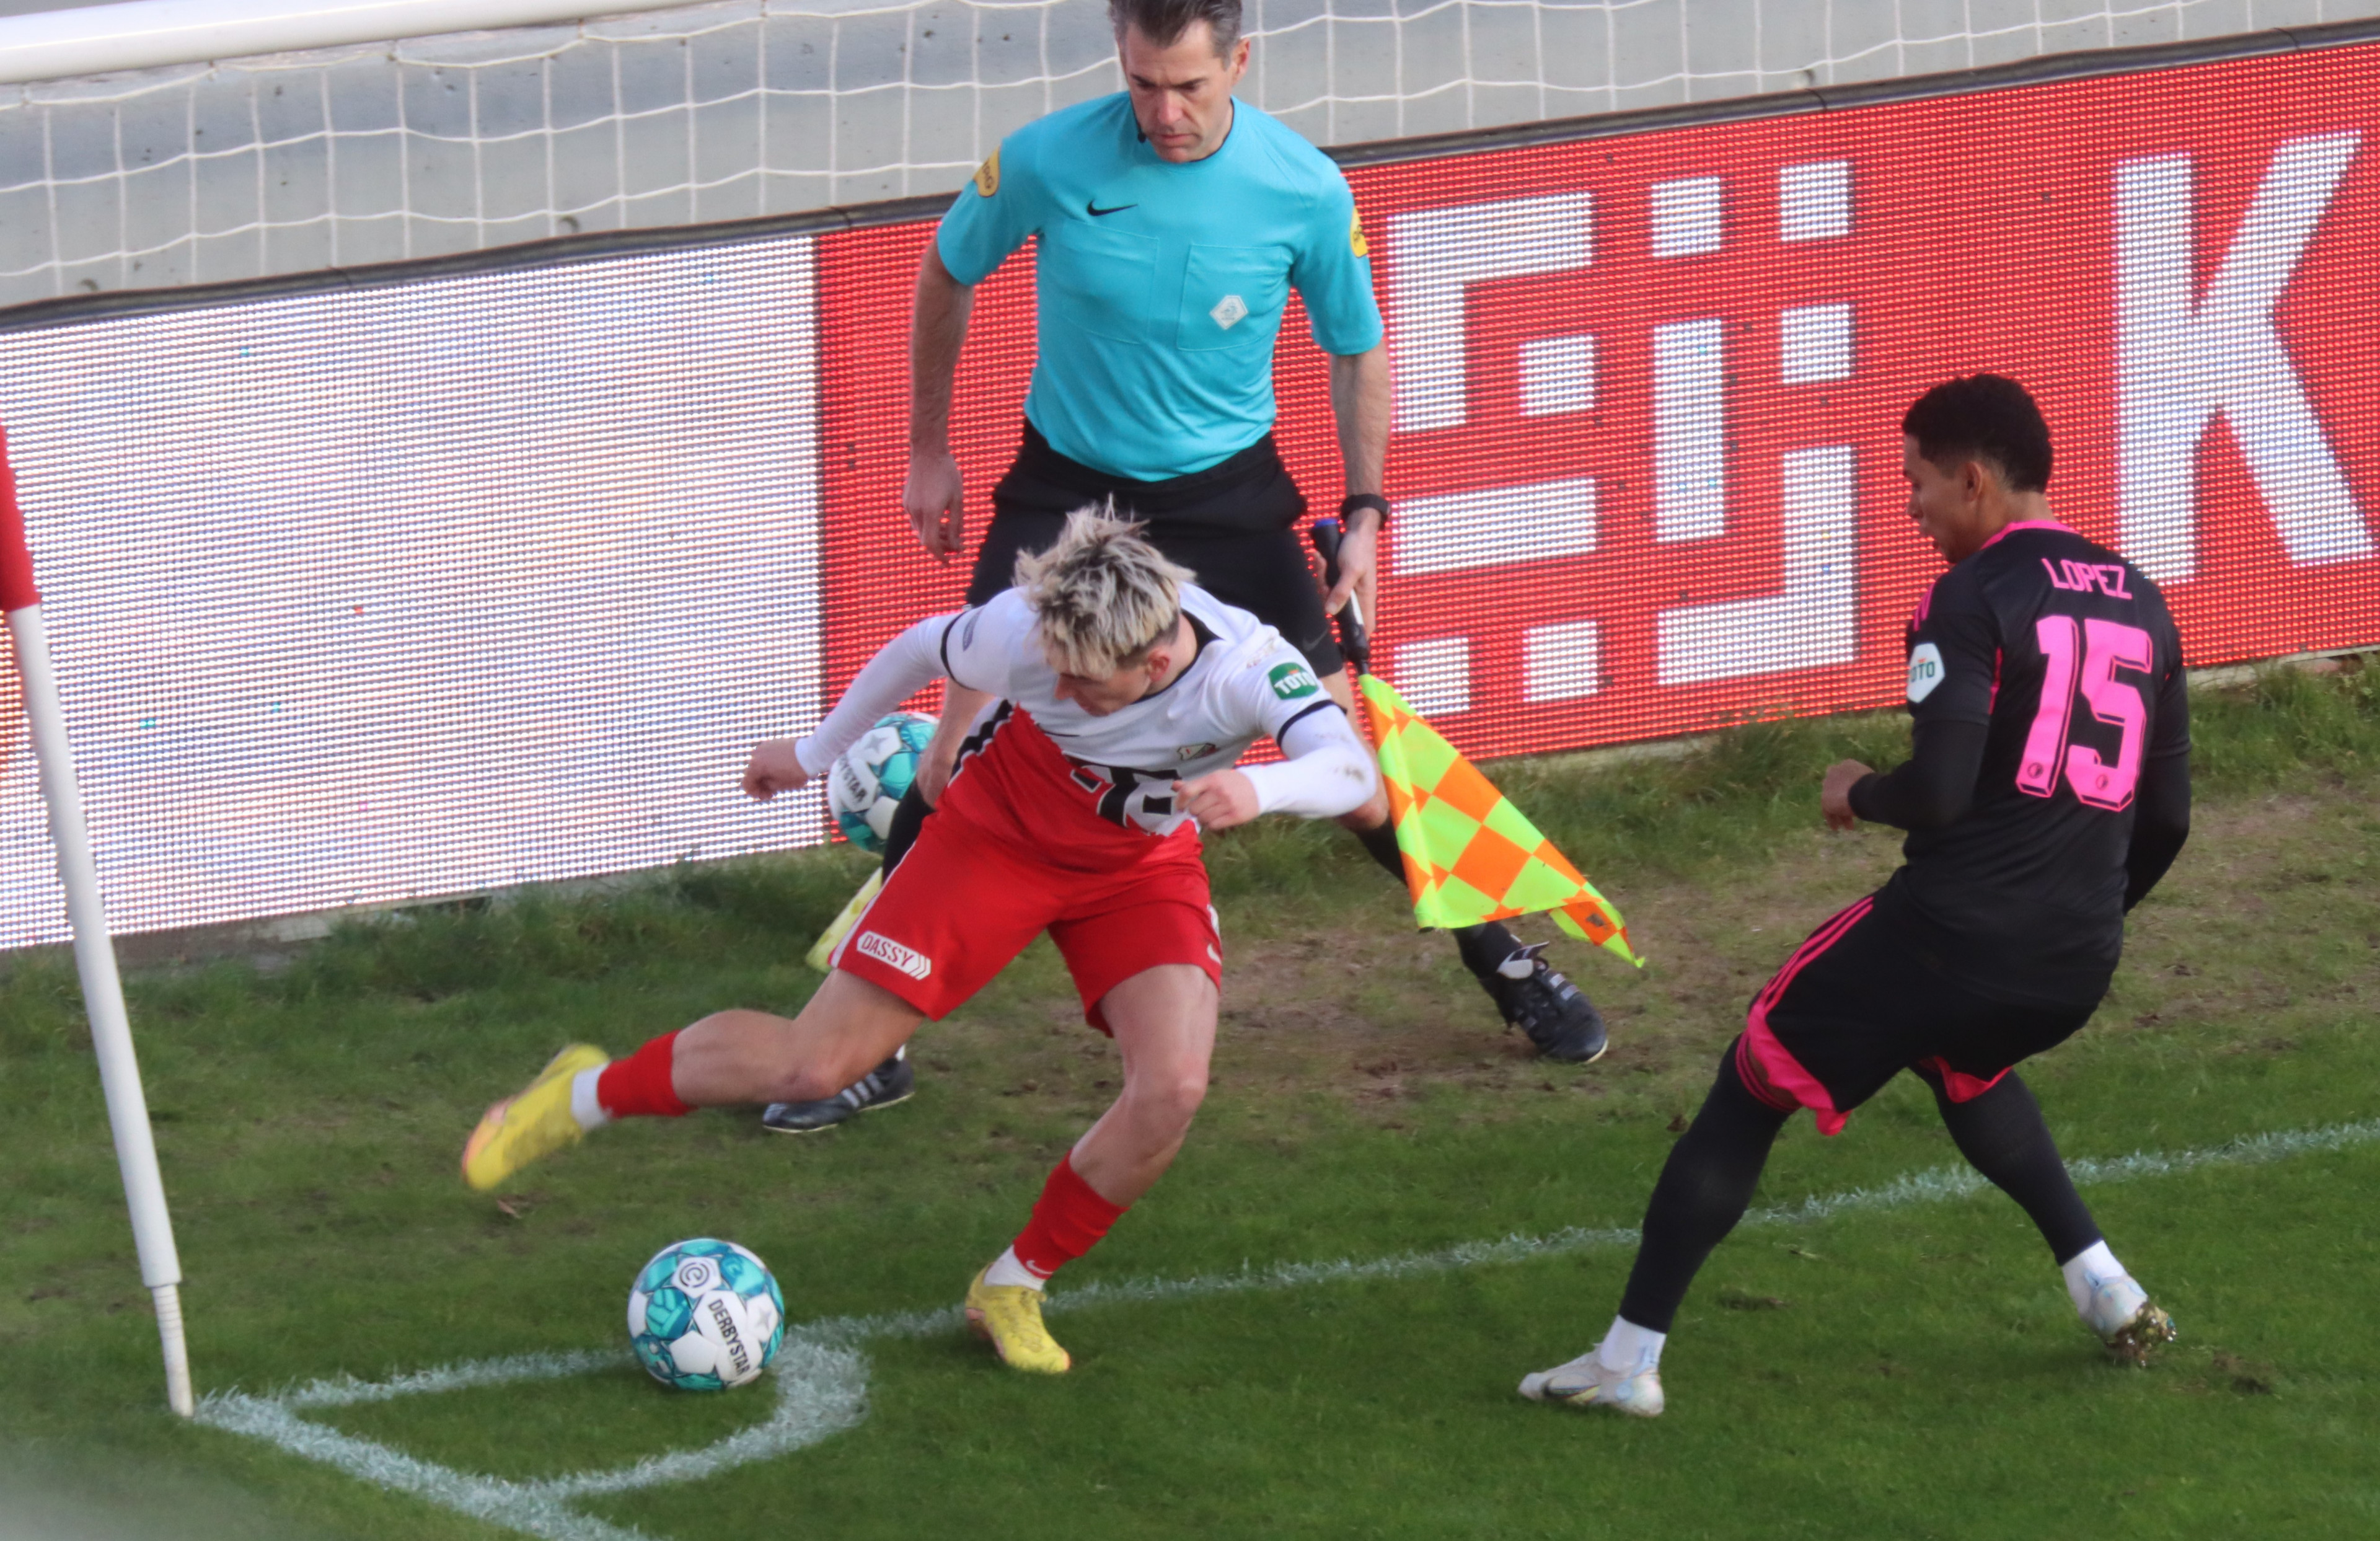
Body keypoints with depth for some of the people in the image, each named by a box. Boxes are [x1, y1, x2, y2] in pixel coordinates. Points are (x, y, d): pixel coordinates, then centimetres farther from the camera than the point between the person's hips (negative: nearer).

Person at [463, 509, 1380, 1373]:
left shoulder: (1245, 666, -35)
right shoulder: (1023, 632, -33)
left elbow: (1353, 769, -49)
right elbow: (923, 649, -11)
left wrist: (1259, 790, -70)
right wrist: (815, 751, 4)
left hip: (1141, 867, 1)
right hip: (999, 834, -1)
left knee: (1172, 1090, -21)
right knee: (815, 1065, -7)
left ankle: (1012, 1290, 4)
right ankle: (589, 1094, 20)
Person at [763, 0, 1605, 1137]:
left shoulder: (1305, 191, -15)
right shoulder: (1044, 164, -17)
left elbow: (1356, 351, 2)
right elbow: (945, 277, 3)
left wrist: (1363, 515, -2)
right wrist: (929, 453, 9)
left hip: (1226, 491, 0)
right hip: (1064, 489, 0)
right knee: (963, 746, -11)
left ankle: (1500, 959, 21)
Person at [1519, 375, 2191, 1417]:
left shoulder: (1972, 599, -9)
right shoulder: (2139, 603, 13)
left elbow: (1939, 791, -18)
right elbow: (2164, 821, 16)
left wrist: (1856, 795, 4)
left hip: (1950, 930, -7)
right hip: (2076, 970, 7)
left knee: (1747, 1094, 8)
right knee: (1958, 1059, 38)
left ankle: (1629, 1359, 4)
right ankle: (2104, 1289, 28)